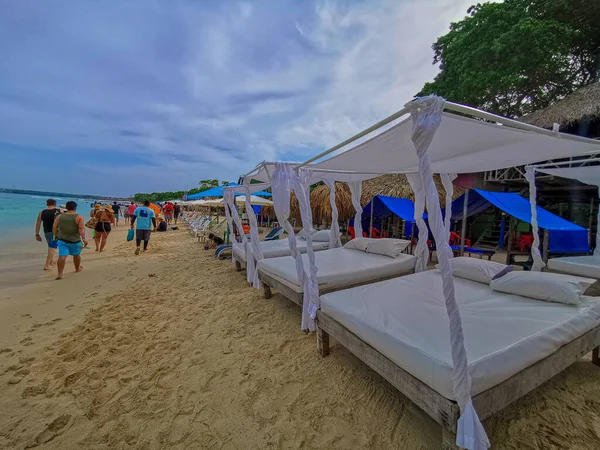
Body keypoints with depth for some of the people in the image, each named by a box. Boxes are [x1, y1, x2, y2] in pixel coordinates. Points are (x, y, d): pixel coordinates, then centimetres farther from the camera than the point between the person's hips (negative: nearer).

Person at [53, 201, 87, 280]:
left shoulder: (59, 217, 2)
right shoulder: (79, 217, -11)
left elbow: (54, 228, 5)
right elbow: (81, 229, -19)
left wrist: (56, 236, 19)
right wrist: (84, 238, -21)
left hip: (62, 240, 2)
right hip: (75, 241, -2)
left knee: (62, 256, -2)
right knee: (76, 255, 18)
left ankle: (60, 274, -10)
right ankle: (77, 268, 37)